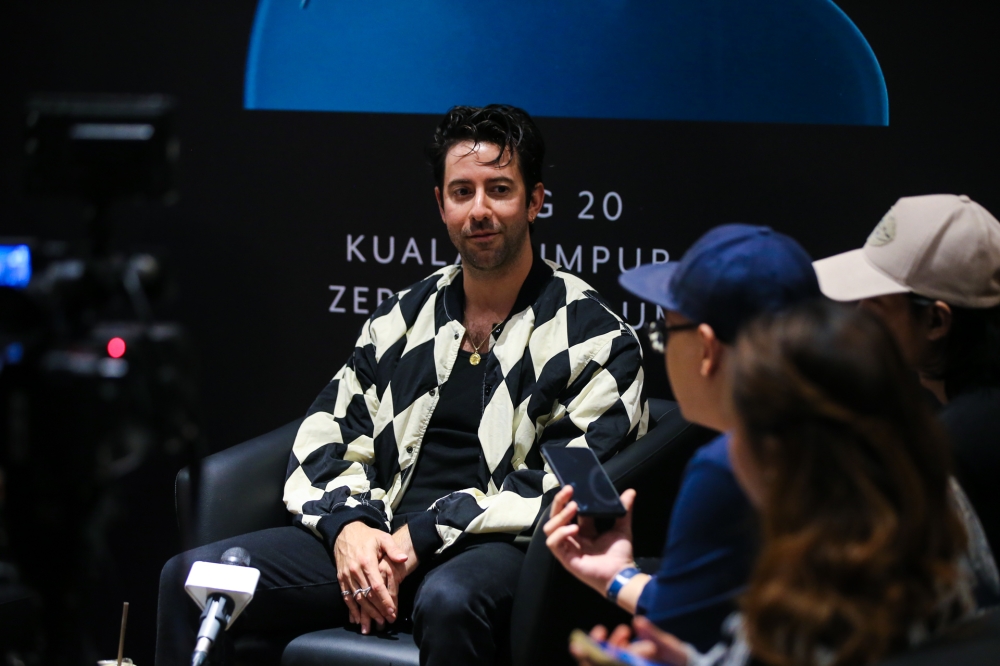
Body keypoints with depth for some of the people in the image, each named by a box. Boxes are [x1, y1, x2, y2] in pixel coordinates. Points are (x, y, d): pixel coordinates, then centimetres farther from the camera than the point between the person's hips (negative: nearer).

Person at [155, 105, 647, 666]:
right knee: (191, 577, -12)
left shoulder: (597, 338, 2)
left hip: (501, 546, -5)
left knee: (449, 601, -43)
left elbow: (564, 487, -9)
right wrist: (348, 525, -7)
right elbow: (324, 444, 16)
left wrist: (422, 535, -14)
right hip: (377, 539, 5)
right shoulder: (404, 319, 19)